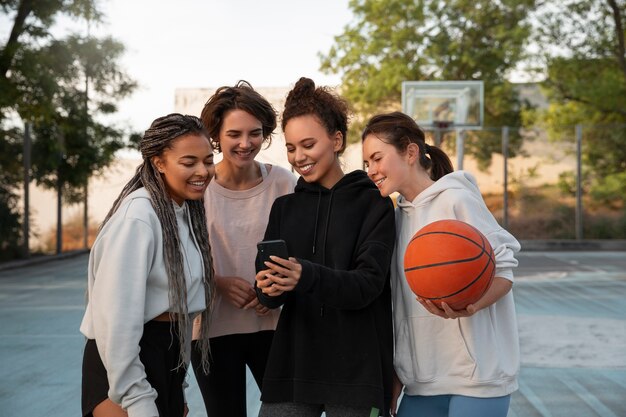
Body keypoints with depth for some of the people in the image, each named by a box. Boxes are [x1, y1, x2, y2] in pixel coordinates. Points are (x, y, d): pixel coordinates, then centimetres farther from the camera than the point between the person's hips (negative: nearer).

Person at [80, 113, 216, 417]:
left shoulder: (188, 210, 8)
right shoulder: (138, 216, -19)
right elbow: (117, 315, -22)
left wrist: (178, 384, 15)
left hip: (170, 357, 8)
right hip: (125, 361, -8)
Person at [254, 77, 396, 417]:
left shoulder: (373, 204, -2)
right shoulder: (283, 208, 10)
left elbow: (368, 284, -14)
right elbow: (269, 297, 4)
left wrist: (306, 277, -30)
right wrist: (268, 289, -19)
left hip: (357, 371, -3)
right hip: (291, 365, 3)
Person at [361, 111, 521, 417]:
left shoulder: (456, 199, -9)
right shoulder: (398, 216, 12)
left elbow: (504, 269, -10)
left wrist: (468, 307, -28)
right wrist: (398, 373, 15)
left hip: (476, 377, -6)